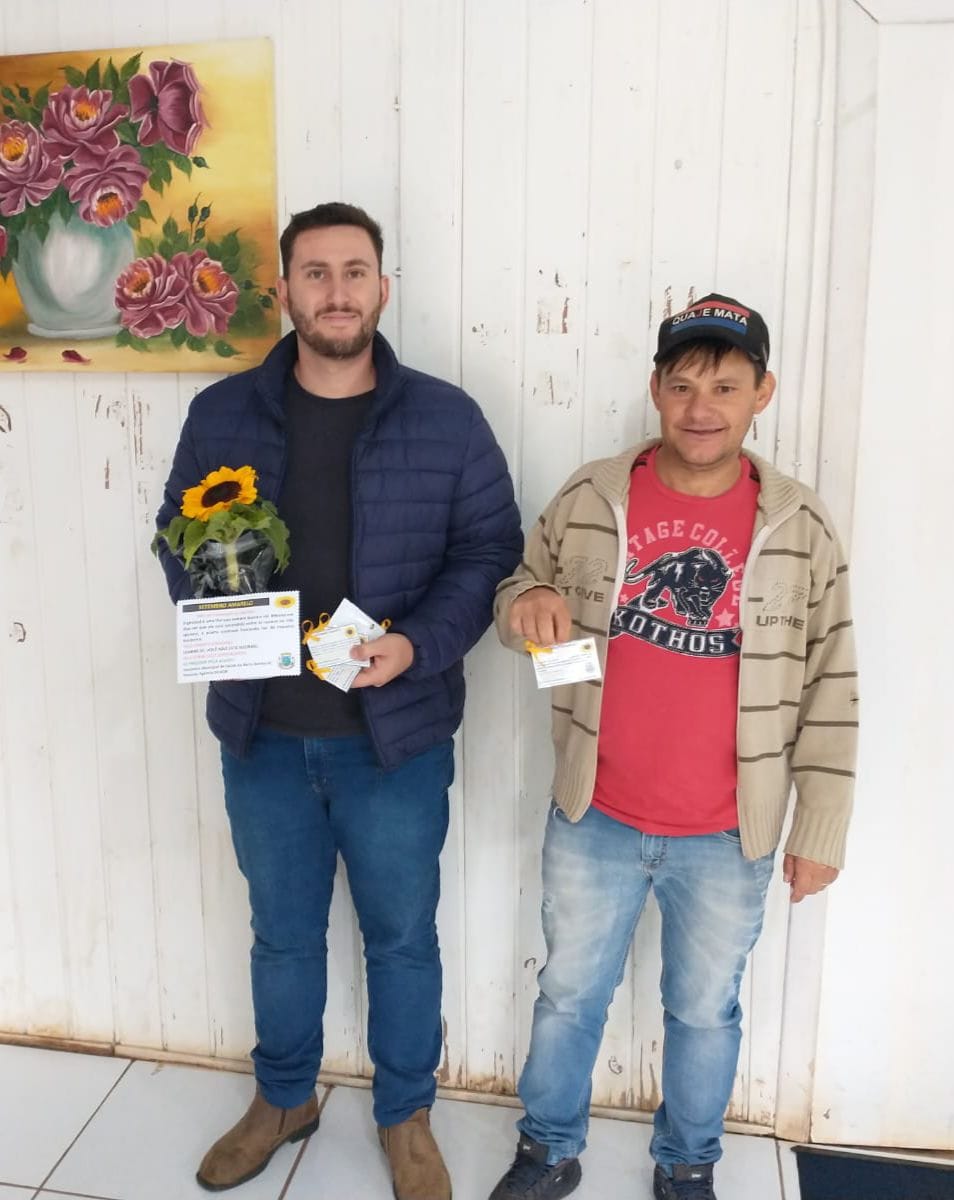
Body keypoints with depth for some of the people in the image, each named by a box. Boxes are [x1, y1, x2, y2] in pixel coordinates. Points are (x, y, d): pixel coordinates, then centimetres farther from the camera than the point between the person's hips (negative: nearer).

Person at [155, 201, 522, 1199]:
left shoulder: (447, 420, -4)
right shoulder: (220, 414, 2)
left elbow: (489, 549, -4)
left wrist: (416, 646, -19)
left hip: (398, 734, -1)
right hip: (262, 734, 2)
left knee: (401, 936, 15)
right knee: (282, 932, 20)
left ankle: (406, 1118, 40)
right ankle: (283, 1100, 46)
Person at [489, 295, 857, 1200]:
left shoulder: (801, 527, -7)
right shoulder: (588, 499, -7)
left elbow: (828, 689, -2)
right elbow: (517, 594, 6)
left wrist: (820, 829, -1)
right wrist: (526, 605, -19)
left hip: (727, 837, 0)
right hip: (593, 821, 1)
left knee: (705, 1011, 20)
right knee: (568, 997, 19)